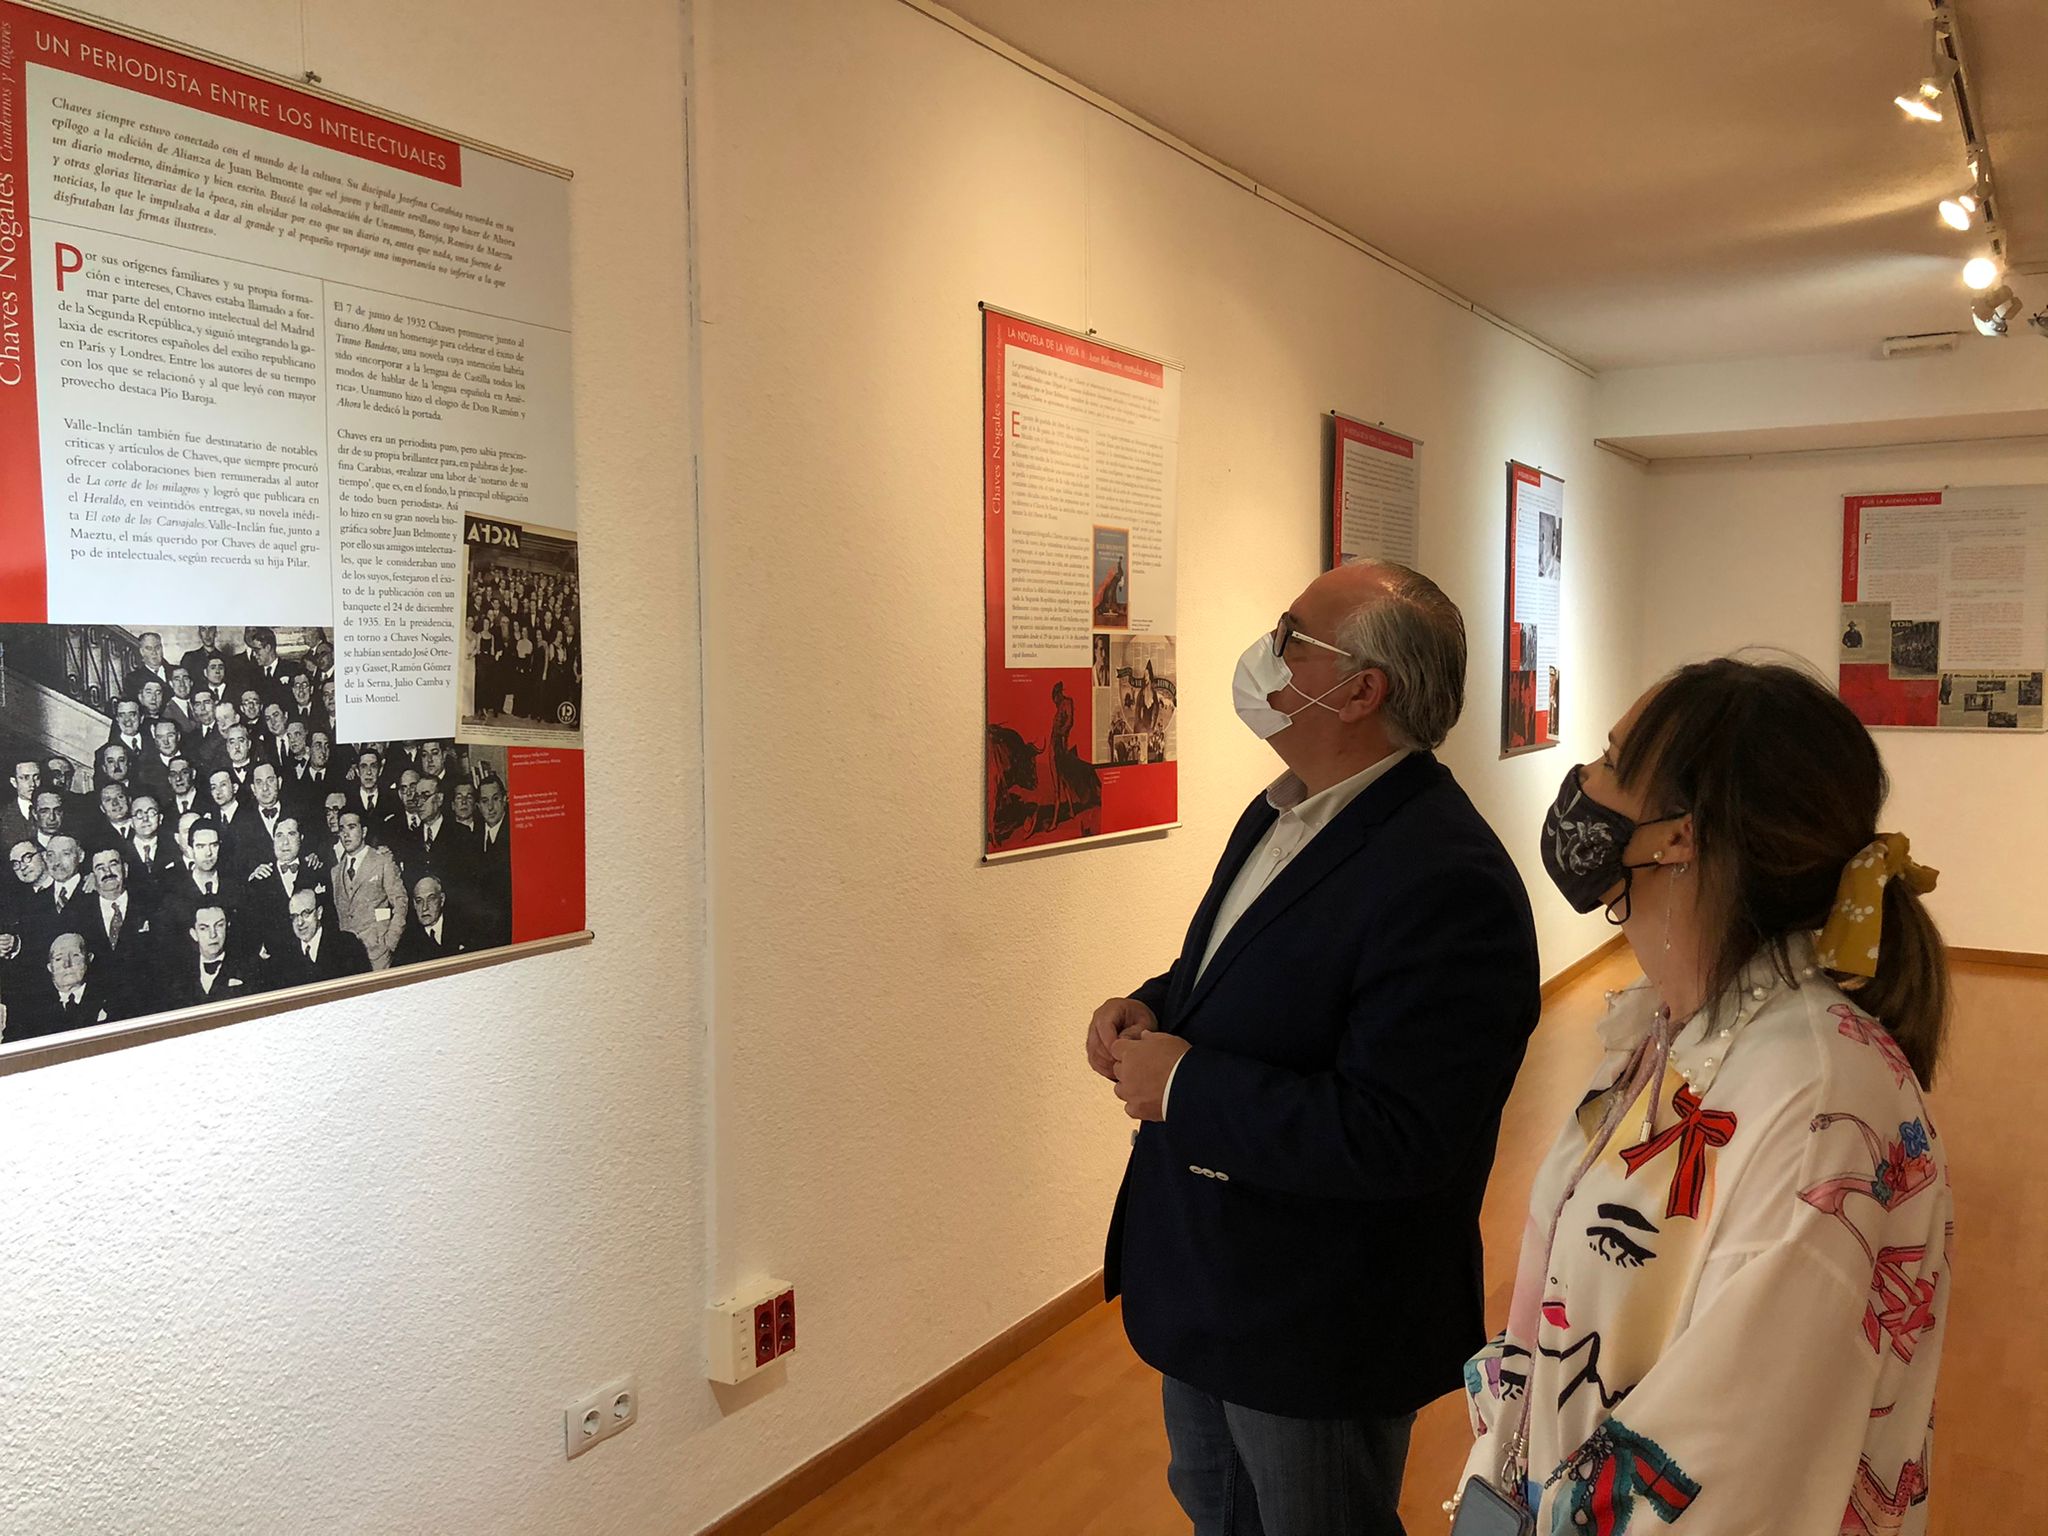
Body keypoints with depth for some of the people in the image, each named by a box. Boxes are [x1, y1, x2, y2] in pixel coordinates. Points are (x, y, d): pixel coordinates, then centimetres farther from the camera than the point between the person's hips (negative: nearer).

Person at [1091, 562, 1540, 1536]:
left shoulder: (1447, 881, -29)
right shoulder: (1284, 812, 2)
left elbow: (1393, 1138, -33)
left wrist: (1183, 1088, -26)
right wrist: (1151, 1008, -5)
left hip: (1318, 1328, -9)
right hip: (1203, 1281, 9)